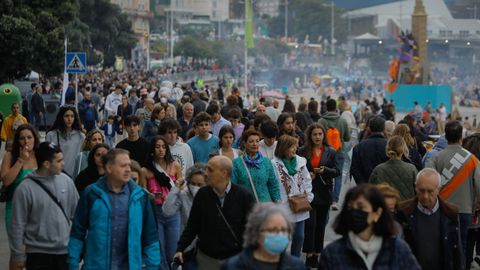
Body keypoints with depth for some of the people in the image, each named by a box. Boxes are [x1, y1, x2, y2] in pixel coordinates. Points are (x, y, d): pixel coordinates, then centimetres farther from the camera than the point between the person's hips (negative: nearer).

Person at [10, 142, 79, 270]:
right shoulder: (25, 189, -13)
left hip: (65, 251, 4)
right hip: (38, 254, -4)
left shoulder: (66, 180, 0)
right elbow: (18, 225, -8)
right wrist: (19, 255, -5)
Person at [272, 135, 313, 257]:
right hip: (284, 208, -5)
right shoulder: (275, 164, -12)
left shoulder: (300, 161, 4)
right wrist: (280, 203, -15)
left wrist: (308, 196, 1)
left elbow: (307, 180, 10)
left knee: (299, 237, 12)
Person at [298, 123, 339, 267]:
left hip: (324, 193, 2)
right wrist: (306, 175, -12)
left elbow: (337, 171, 3)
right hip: (308, 192, -2)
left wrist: (325, 170, -14)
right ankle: (309, 254, -2)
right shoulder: (303, 152, 2)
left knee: (321, 224, 7)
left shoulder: (330, 152, 6)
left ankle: (316, 254, 17)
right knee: (310, 223, -10)